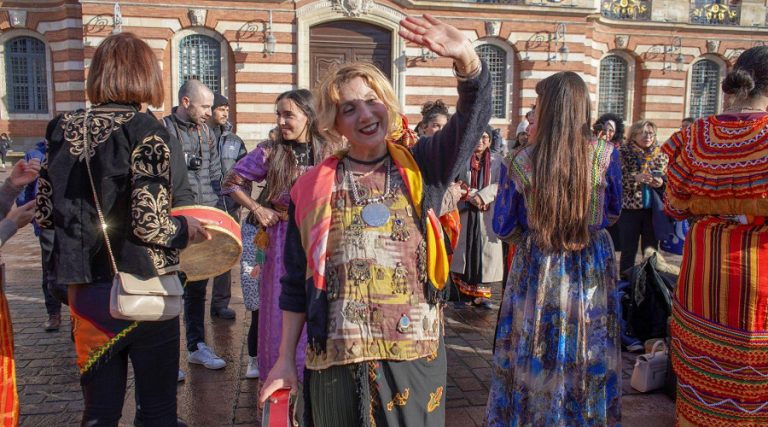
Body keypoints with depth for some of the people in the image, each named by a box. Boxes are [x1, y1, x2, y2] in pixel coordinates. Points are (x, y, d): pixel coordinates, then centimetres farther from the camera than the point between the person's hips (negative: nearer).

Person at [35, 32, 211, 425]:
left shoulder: (64, 129, 1)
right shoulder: (144, 130, -14)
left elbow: (44, 215, 6)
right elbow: (148, 223, -21)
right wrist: (186, 228, -2)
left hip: (85, 292, 5)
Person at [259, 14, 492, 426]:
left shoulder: (421, 167, 3)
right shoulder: (313, 187, 3)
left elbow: (474, 113, -12)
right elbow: (296, 283, 7)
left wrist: (464, 55, -32)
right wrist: (285, 359, 7)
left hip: (414, 352, 0)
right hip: (336, 357, 0)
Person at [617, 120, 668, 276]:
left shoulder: (661, 153, 6)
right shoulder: (624, 152, -3)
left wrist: (661, 182, -12)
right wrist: (636, 178, -26)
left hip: (654, 209, 3)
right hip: (630, 208, -3)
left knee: (651, 249, 11)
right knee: (628, 250, 5)